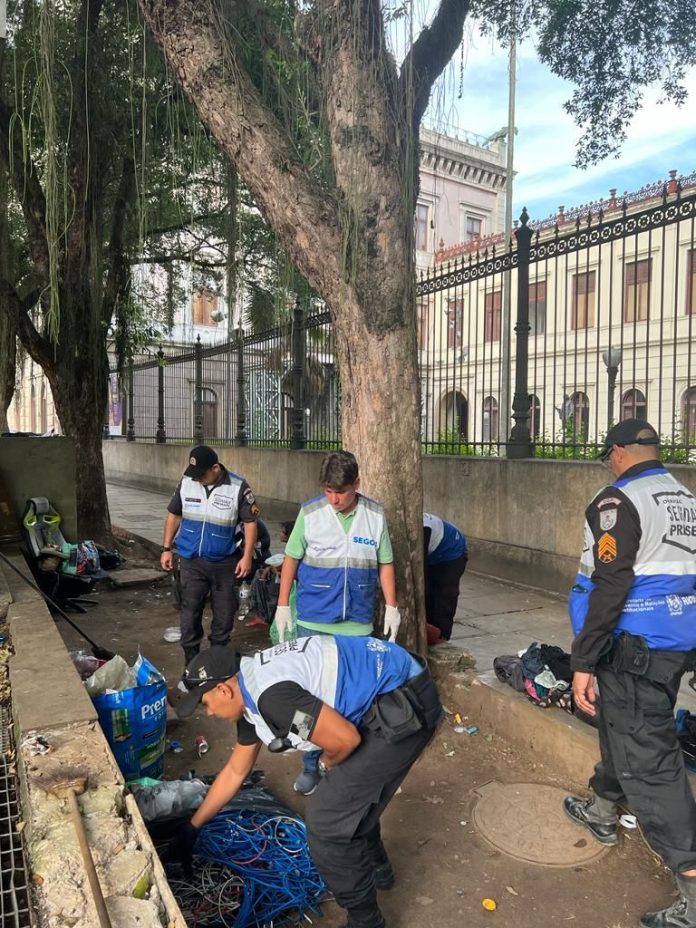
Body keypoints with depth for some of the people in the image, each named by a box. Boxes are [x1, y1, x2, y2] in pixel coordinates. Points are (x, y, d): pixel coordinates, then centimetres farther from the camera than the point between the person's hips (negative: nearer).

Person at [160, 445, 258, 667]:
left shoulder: (238, 487, -13)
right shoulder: (186, 483, -4)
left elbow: (250, 522, -6)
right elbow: (174, 515, 8)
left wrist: (247, 556, -10)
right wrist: (166, 548, 6)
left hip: (225, 563, -2)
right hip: (191, 561, 2)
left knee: (224, 611, 10)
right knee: (190, 611, 7)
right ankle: (191, 661, 21)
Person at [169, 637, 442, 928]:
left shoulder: (269, 694, -22)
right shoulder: (250, 693, 10)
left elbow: (346, 739, -21)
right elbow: (236, 771, 23)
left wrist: (328, 764, 2)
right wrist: (191, 828, 31)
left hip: (403, 709, -10)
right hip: (386, 701, 10)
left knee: (327, 821, 0)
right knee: (347, 792, 28)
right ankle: (375, 867, 52)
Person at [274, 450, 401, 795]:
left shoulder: (375, 515, -3)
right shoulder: (310, 513, -7)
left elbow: (385, 564, 6)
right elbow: (291, 559, 2)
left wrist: (391, 607, 5)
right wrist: (283, 605, 2)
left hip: (357, 623, 1)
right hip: (314, 622, -1)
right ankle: (311, 764, 25)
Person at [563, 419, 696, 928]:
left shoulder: (619, 501, -17)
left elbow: (609, 587, -24)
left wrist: (584, 662, -20)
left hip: (637, 649, -9)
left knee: (647, 757, -3)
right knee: (625, 725, 25)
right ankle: (602, 808, 45)